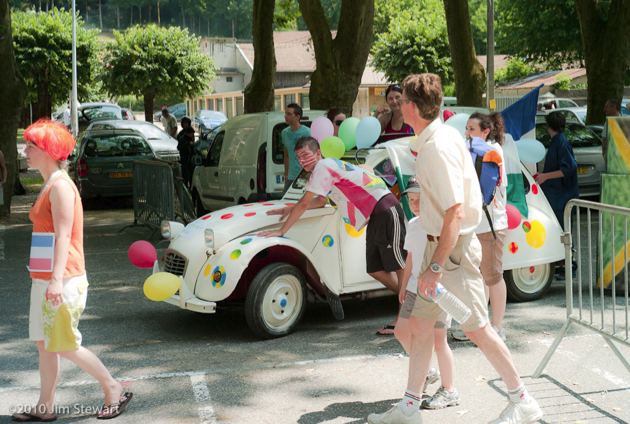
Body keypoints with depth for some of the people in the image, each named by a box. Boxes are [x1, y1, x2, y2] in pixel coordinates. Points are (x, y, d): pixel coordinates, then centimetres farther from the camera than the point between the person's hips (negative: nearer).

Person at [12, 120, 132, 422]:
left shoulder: (60, 185, -14)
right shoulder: (50, 185, 15)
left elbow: (63, 236, -22)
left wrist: (57, 279, -30)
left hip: (62, 280, -10)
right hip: (44, 279, 10)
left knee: (64, 345, -3)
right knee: (44, 343, 11)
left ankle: (114, 389, 10)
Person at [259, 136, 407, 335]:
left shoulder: (323, 166, -11)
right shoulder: (329, 167, 18)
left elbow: (305, 202, -12)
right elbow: (320, 201, 32)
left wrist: (282, 230, -7)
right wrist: (291, 209, 25)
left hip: (386, 210, -10)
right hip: (374, 216, 10)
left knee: (399, 265, -6)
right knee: (375, 269, 11)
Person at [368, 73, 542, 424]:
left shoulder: (438, 148, -22)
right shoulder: (439, 137, 9)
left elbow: (455, 213, -27)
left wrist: (435, 267, -26)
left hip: (453, 249, -10)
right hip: (441, 245, 10)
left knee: (477, 329, 0)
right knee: (420, 324, 11)